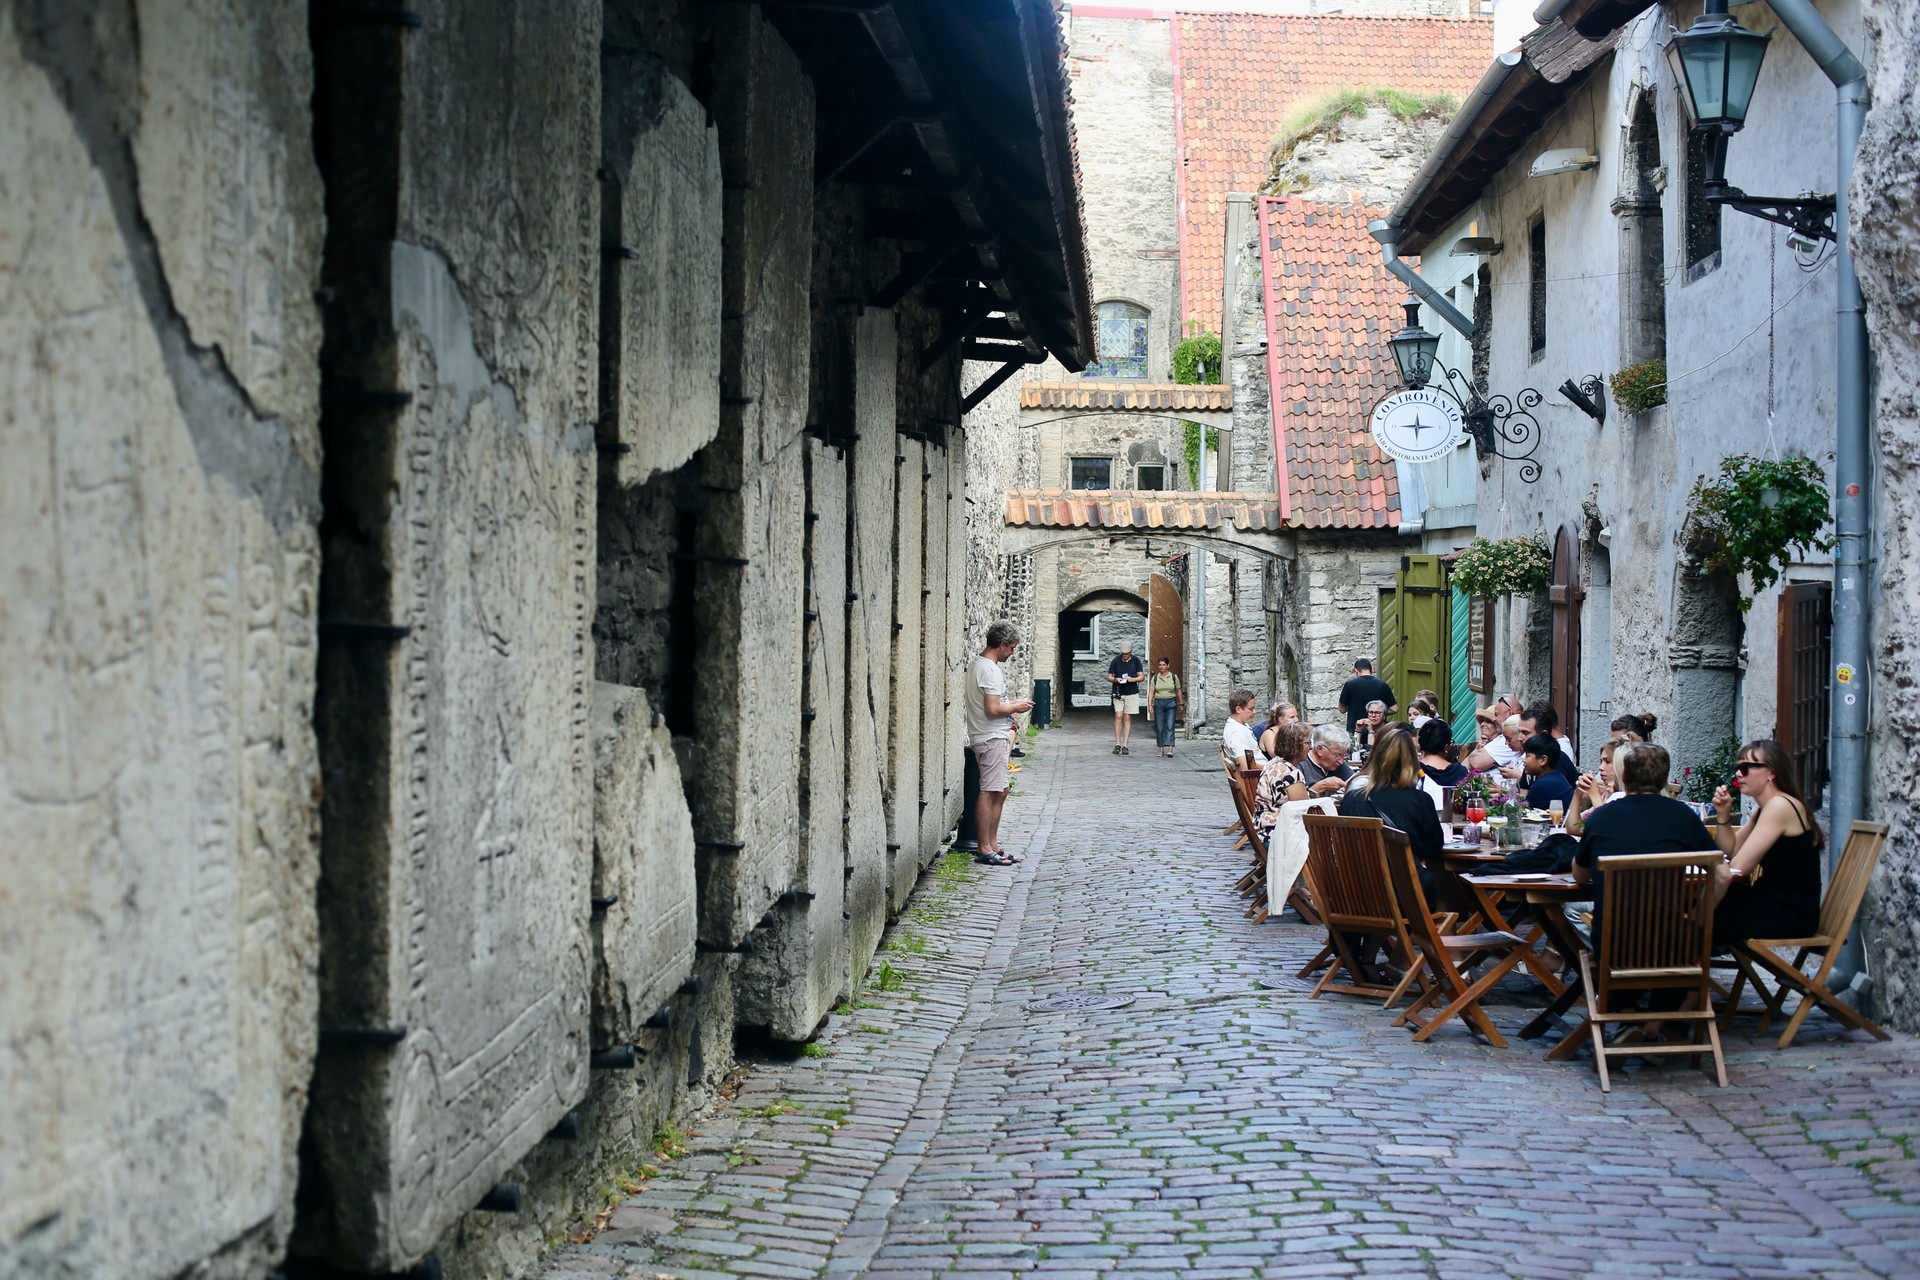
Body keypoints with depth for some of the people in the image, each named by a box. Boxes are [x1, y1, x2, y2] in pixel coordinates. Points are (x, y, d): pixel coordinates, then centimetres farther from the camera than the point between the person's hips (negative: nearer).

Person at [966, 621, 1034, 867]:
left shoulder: (978, 663, 13)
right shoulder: (989, 670, -19)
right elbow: (993, 709, -23)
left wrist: (1011, 704, 14)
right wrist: (1016, 707, -8)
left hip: (994, 738, 11)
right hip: (991, 738, -11)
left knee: (1000, 791, 14)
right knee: (989, 792, -7)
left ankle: (992, 845, 19)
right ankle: (984, 849, -4)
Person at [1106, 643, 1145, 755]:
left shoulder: (1136, 661, 3)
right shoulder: (1115, 661, 1)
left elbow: (1141, 676, 4)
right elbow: (1108, 677, 6)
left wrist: (1132, 679, -15)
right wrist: (1116, 680, -16)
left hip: (1132, 694, 0)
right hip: (1118, 694, 0)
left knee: (1127, 718, 1)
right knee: (1118, 716, -10)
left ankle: (1125, 746, 3)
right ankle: (1117, 744, -6)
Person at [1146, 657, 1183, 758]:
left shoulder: (1174, 677, 4)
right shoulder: (1155, 678, 5)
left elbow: (1179, 692, 11)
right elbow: (1151, 692, 4)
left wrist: (1181, 704, 14)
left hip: (1171, 703, -1)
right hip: (1159, 703, 1)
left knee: (1170, 726, -11)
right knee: (1159, 727, 2)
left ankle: (1170, 749, -18)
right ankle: (1161, 749, 11)